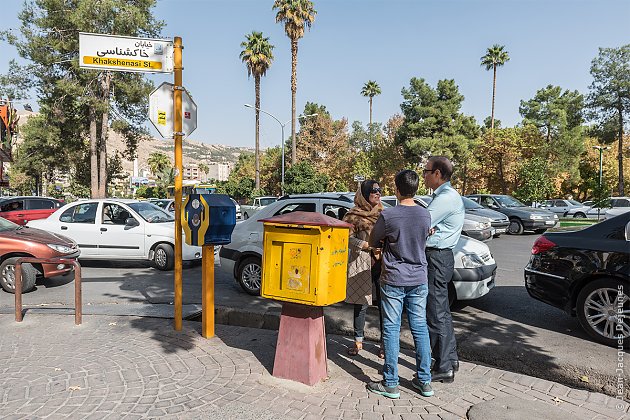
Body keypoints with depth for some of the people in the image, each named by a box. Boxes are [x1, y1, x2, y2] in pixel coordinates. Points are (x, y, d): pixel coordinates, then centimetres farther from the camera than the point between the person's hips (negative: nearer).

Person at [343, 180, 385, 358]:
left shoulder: (383, 213, 14)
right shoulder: (354, 215, 2)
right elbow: (348, 238, -5)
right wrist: (367, 246, -18)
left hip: (382, 263, 3)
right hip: (362, 264, -3)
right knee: (361, 304, 5)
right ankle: (358, 341, 20)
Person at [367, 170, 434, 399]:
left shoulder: (388, 215, -14)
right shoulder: (425, 215, -1)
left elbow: (373, 242, -1)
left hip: (393, 280, -4)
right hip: (419, 279, 4)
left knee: (391, 329, 3)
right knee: (420, 328, 12)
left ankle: (390, 384, 11)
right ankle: (424, 381, 22)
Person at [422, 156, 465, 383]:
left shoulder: (446, 198, -17)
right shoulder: (445, 195, 16)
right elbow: (428, 224, 11)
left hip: (437, 258, -11)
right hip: (440, 256, 11)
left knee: (436, 314, -3)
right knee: (441, 311, 18)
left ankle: (444, 368, 8)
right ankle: (451, 358, 31)